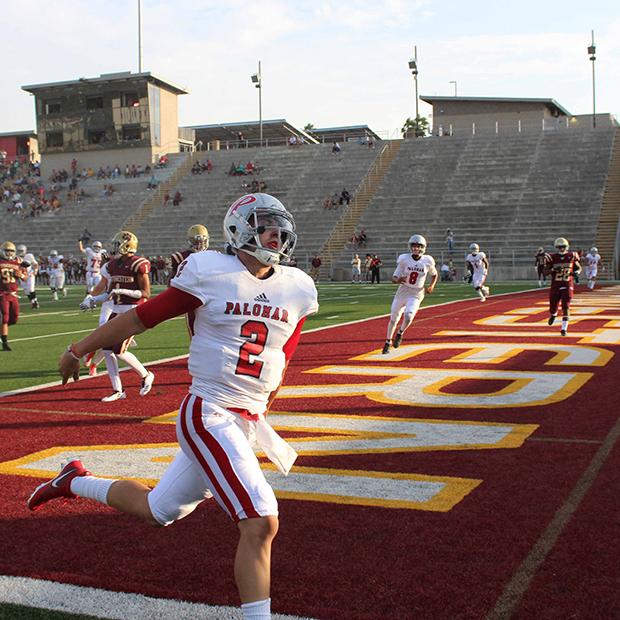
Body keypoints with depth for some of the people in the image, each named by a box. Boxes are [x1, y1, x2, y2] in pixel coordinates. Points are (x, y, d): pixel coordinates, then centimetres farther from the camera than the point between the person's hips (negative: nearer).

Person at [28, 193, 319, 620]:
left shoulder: (297, 290, 5)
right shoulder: (210, 274, -10)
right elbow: (143, 317, -1)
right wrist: (79, 350, 8)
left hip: (248, 421, 7)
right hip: (207, 416, -7)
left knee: (157, 511, 19)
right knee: (261, 522, -16)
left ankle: (75, 482, 43)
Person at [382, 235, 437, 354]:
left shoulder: (427, 261, -7)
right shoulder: (404, 259, -10)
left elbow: (434, 274, 13)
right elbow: (394, 278, -9)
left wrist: (431, 286, -3)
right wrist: (397, 280, -32)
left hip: (416, 295, -1)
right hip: (402, 292, 1)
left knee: (408, 317, -23)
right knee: (393, 318, 10)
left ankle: (400, 333, 10)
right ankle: (388, 342, 31)